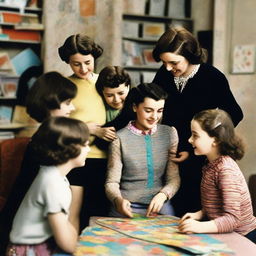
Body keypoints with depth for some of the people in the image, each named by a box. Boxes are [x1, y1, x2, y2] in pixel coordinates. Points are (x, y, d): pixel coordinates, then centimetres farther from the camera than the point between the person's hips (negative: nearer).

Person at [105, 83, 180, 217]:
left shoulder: (170, 133, 7)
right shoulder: (120, 138, -3)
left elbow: (174, 178, 4)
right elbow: (112, 182, 0)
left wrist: (163, 195, -17)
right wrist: (118, 200, -22)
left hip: (160, 206, 2)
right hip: (127, 207, -1)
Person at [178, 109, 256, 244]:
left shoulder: (226, 169, -22)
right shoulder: (212, 163, 4)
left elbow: (233, 218, -27)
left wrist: (200, 227, -38)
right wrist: (199, 214, -4)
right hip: (224, 234, 7)